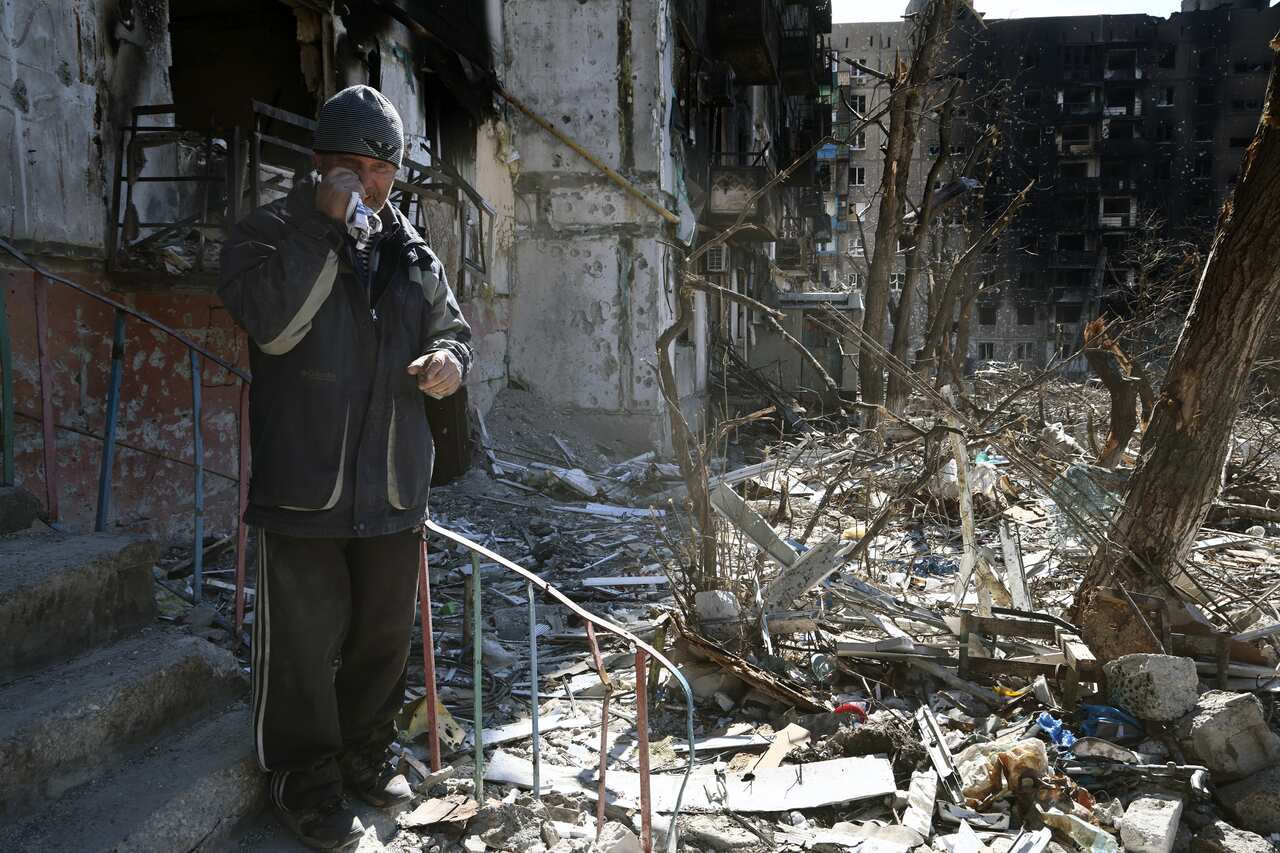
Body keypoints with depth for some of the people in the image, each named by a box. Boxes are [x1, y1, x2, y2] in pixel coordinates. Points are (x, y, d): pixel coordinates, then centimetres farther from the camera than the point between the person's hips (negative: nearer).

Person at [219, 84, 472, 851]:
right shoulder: (270, 232, -3)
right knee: (304, 643, 4)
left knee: (385, 635, 17)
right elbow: (270, 323, -21)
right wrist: (324, 226, -22)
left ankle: (368, 756, 38)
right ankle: (309, 786, 23)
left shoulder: (414, 250, 12)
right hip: (304, 485, -5)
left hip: (394, 485, 5)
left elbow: (453, 329, 18)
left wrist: (449, 359, -6)